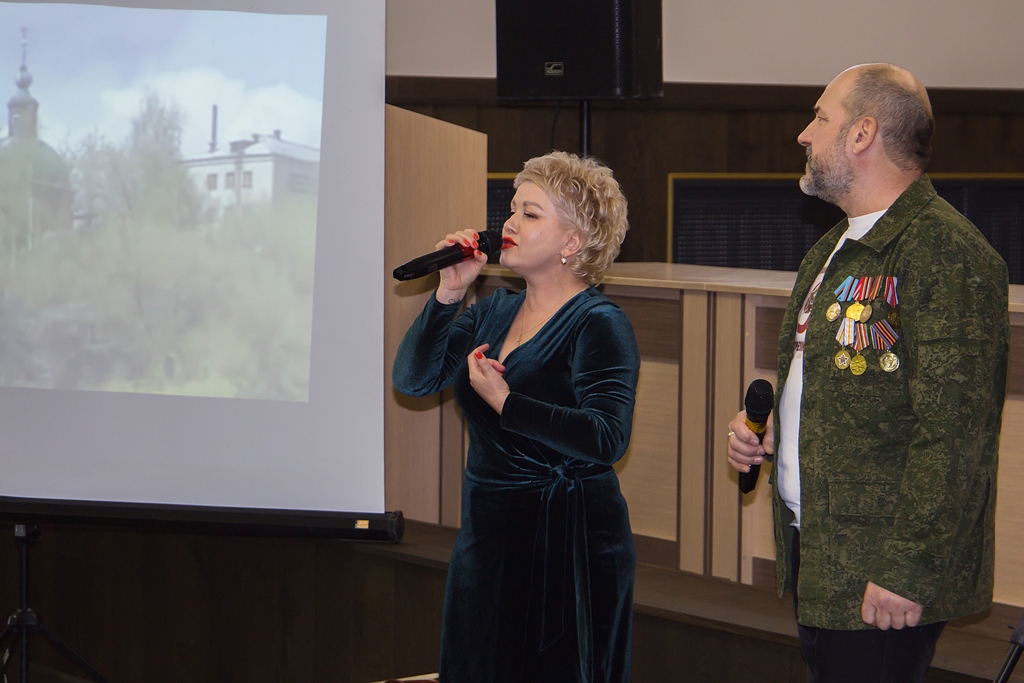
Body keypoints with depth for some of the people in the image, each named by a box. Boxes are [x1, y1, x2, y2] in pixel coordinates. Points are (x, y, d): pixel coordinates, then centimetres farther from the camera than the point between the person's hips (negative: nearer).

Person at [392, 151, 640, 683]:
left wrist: (505, 403, -25)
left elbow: (608, 439, -25)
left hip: (567, 544, -8)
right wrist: (449, 292, -5)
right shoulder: (495, 311, 11)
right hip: (487, 536, 8)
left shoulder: (598, 324, -12)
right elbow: (412, 379, 5)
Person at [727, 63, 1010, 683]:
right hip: (815, 553, 10)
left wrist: (907, 568, -24)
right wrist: (764, 428, 9)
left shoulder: (948, 253, -17)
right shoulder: (834, 250, 16)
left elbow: (952, 433, -22)